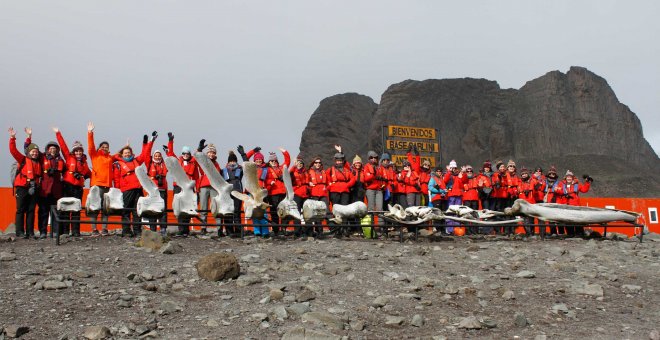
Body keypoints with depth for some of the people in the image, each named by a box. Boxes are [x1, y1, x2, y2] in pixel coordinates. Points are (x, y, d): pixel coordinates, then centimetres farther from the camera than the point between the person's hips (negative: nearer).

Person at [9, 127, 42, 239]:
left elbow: (39, 174, 22)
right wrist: (12, 138, -13)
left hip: (34, 189, 4)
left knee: (31, 210, 5)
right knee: (21, 210, -1)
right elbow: (13, 150, -5)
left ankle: (30, 232, 9)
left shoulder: (38, 162, 14)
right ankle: (20, 232, 1)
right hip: (22, 187, -4)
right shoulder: (23, 159, 3)